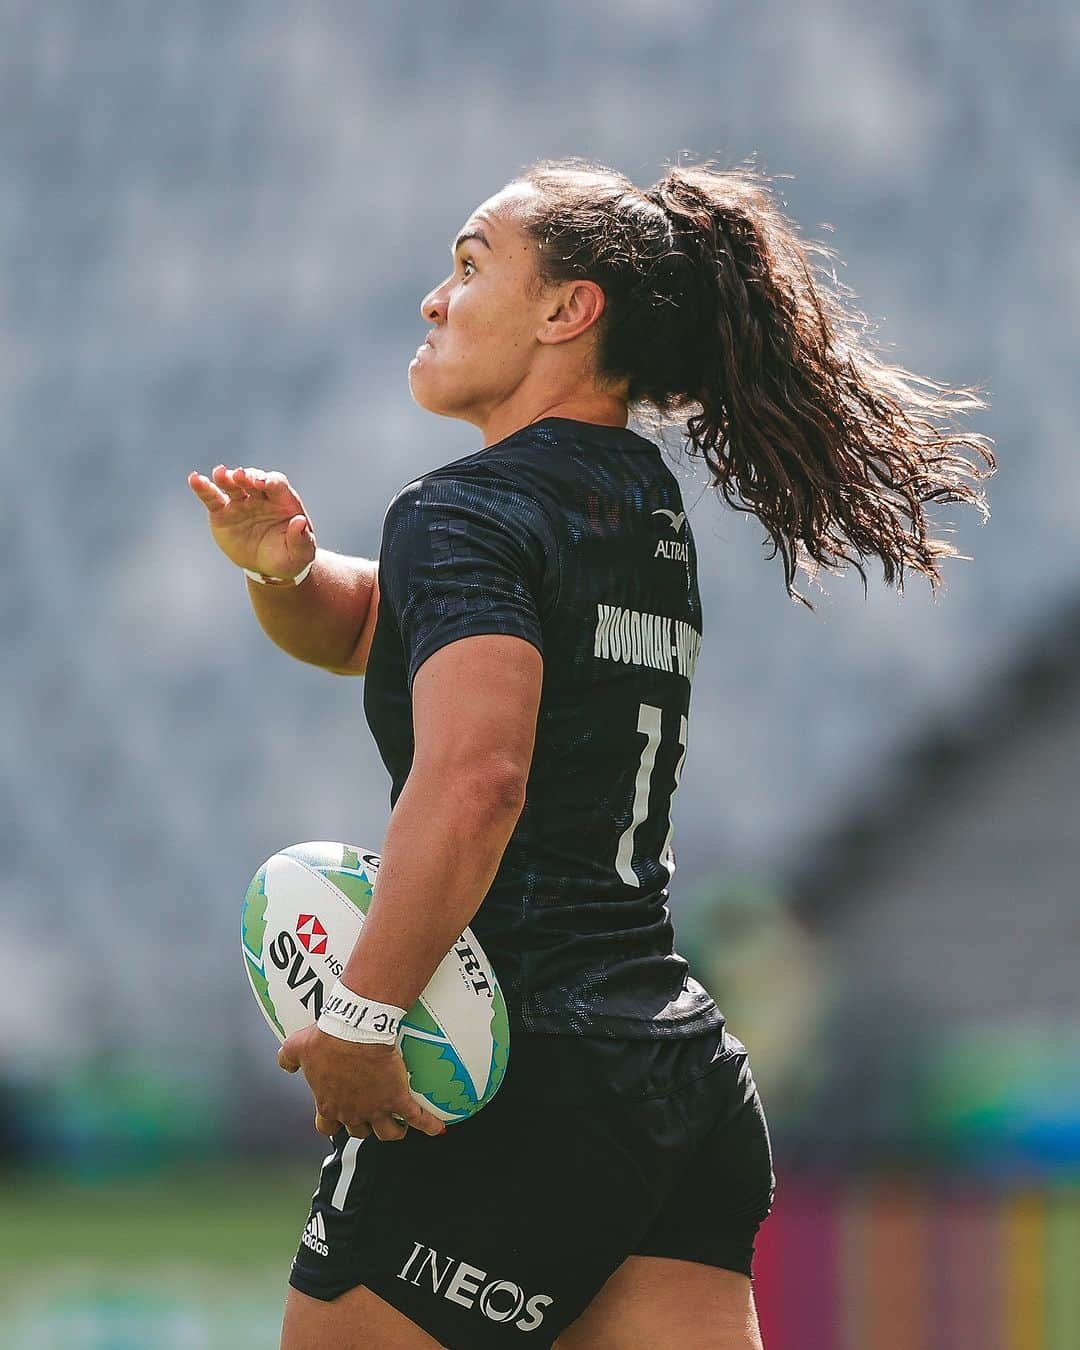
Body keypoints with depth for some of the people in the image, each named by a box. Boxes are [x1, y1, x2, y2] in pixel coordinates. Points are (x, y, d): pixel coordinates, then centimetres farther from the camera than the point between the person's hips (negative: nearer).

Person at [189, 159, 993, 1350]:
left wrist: (360, 1020, -22)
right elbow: (362, 629, 27)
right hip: (686, 1070, 8)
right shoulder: (641, 508, 17)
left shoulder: (468, 514, -10)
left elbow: (472, 779, -28)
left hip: (522, 1093, -8)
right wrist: (283, 568, 5)